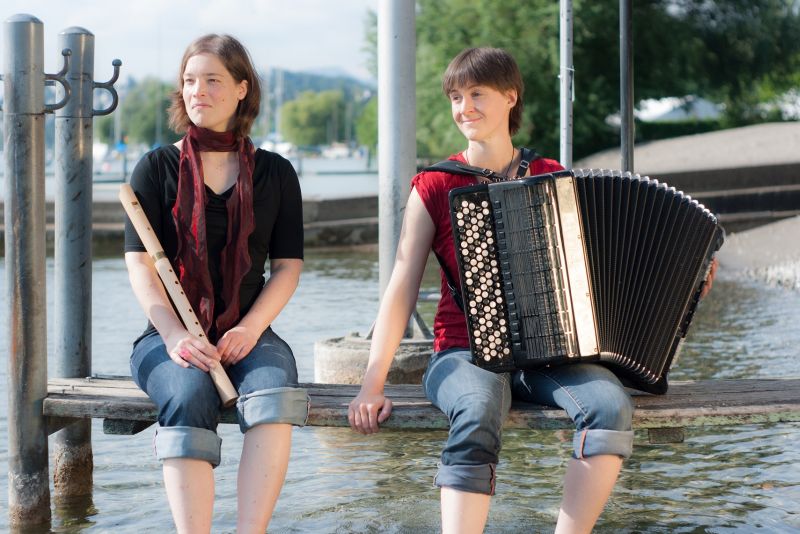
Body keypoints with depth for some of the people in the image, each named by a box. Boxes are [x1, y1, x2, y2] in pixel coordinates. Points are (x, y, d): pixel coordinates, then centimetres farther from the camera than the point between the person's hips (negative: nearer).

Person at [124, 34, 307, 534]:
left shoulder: (275, 173, 11)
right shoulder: (157, 167, 7)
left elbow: (288, 265, 7)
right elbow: (140, 264, -1)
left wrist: (250, 328, -11)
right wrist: (175, 334, -16)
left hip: (248, 334, 1)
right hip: (171, 336, -1)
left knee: (274, 395, -33)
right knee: (188, 398, -35)